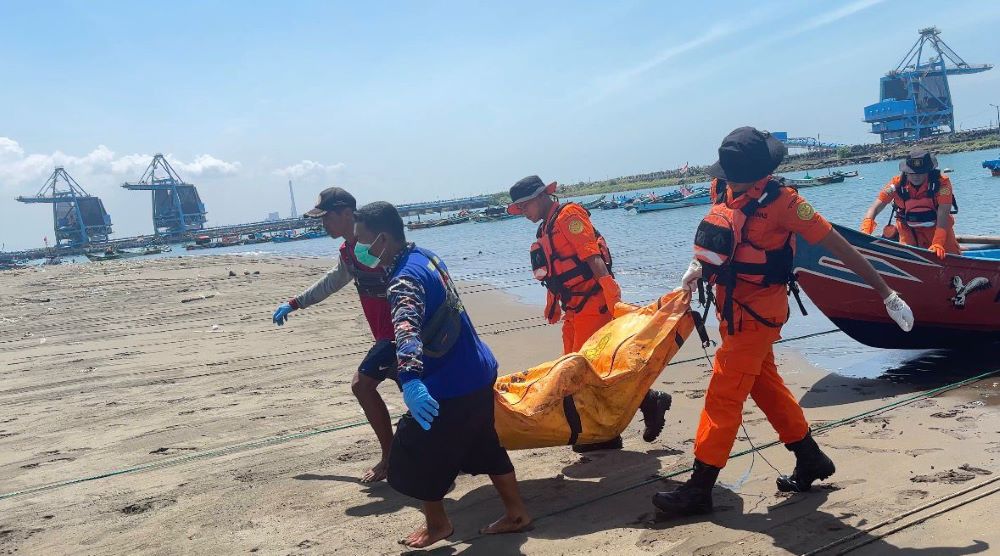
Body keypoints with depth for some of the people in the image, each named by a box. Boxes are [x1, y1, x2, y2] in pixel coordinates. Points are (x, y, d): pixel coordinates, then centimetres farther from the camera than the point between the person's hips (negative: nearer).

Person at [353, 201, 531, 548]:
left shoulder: (405, 279, -24)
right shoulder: (425, 257, 5)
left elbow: (407, 329, -43)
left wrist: (410, 381, -55)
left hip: (448, 387, -10)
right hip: (478, 373, 10)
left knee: (412, 458, 9)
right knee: (485, 446, 23)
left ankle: (437, 524, 28)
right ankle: (516, 514, 35)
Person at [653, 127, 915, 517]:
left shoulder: (781, 201, -18)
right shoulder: (722, 191, 1)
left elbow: (836, 244, -16)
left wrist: (885, 292, -14)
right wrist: (699, 266, -1)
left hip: (757, 312, -8)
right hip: (731, 305, 8)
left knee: (723, 394, -5)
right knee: (765, 385, 17)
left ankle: (699, 489, 4)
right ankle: (811, 461, 34)